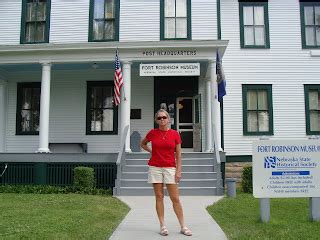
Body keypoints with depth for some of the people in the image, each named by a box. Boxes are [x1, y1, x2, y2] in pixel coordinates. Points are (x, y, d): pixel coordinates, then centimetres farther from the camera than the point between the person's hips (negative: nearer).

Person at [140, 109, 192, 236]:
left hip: (170, 168, -1)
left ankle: (183, 226, 8)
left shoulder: (175, 134, 0)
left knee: (175, 198, 0)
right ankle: (162, 226, 12)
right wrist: (152, 151, 7)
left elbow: (178, 154, 2)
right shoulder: (152, 133, 2)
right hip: (155, 168, 1)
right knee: (159, 197, 4)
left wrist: (178, 171, -4)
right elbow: (142, 144, 22)